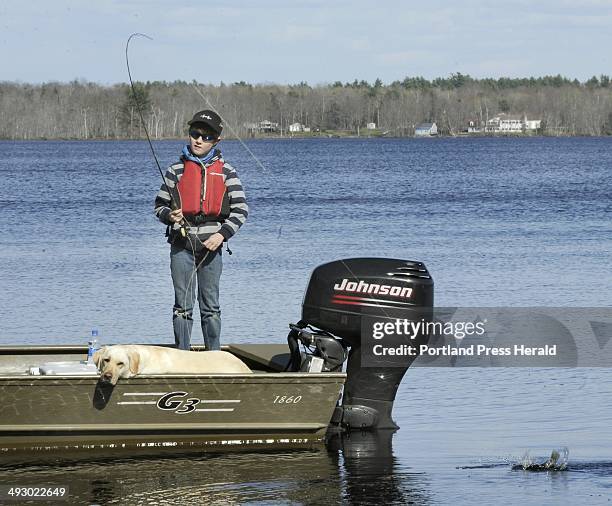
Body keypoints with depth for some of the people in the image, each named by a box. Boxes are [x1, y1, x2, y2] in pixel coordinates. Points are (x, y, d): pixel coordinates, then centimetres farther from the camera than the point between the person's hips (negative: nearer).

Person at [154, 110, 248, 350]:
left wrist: (222, 234, -10)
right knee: (183, 305, 1)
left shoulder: (226, 172, 6)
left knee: (211, 307, 4)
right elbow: (160, 205, 11)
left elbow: (240, 209, 4)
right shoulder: (176, 170, 7)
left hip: (211, 245, 0)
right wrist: (169, 216, -12)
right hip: (182, 245, 0)